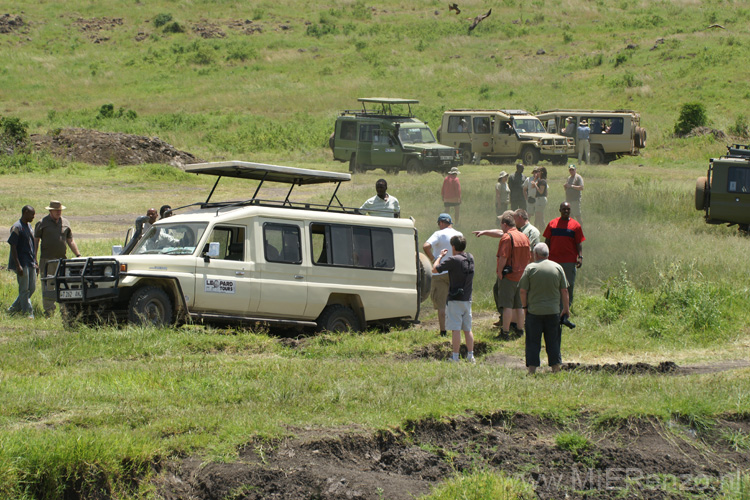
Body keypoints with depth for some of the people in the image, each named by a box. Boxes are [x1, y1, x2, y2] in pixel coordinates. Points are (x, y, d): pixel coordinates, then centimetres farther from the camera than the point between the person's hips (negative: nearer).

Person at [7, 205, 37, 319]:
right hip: (22, 263, -9)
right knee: (24, 289, -5)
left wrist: (35, 261, 21)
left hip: (31, 263, 9)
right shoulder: (17, 227, -12)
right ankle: (28, 313, 0)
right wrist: (18, 265, -20)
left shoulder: (29, 226, 15)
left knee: (31, 288, 9)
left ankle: (13, 309, 19)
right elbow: (13, 246, -15)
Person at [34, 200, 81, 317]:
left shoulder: (65, 223, 13)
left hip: (61, 259, 4)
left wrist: (78, 255, 14)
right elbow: (35, 241, 3)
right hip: (46, 259, -3)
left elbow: (70, 241, 20)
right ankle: (49, 310, -4)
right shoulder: (42, 223, 2)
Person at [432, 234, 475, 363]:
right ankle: (470, 356, 15)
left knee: (456, 329, -6)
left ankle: (455, 357, -6)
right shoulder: (470, 258, 5)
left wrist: (440, 256, 2)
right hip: (467, 299, 7)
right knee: (467, 329, 12)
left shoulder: (453, 260, -16)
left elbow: (435, 269, -13)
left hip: (455, 299, -7)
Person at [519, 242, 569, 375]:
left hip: (534, 311, -2)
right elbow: (564, 291, 4)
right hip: (553, 311, 2)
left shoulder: (530, 268, -6)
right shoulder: (557, 267, 1)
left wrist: (525, 306, 6)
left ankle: (532, 368, 2)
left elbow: (523, 291, -7)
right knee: (553, 340, 10)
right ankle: (556, 367, 10)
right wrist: (566, 308, 14)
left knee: (533, 341, 5)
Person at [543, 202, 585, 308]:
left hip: (569, 261, -2)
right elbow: (547, 241, 11)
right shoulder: (552, 223, 8)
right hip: (553, 260, 2)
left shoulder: (575, 225, 4)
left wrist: (580, 257, -9)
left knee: (568, 285, 1)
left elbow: (578, 243, 3)